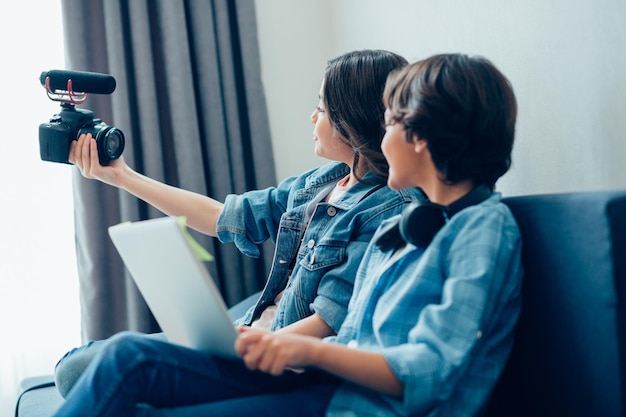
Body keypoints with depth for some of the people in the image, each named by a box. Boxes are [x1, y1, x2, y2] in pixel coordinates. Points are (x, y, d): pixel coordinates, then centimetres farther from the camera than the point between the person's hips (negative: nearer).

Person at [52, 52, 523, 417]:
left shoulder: (486, 225, -8)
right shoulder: (398, 227, 19)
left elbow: (430, 373, -17)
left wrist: (312, 350, -25)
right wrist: (267, 342, -1)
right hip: (332, 379, 8)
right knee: (130, 355, -6)